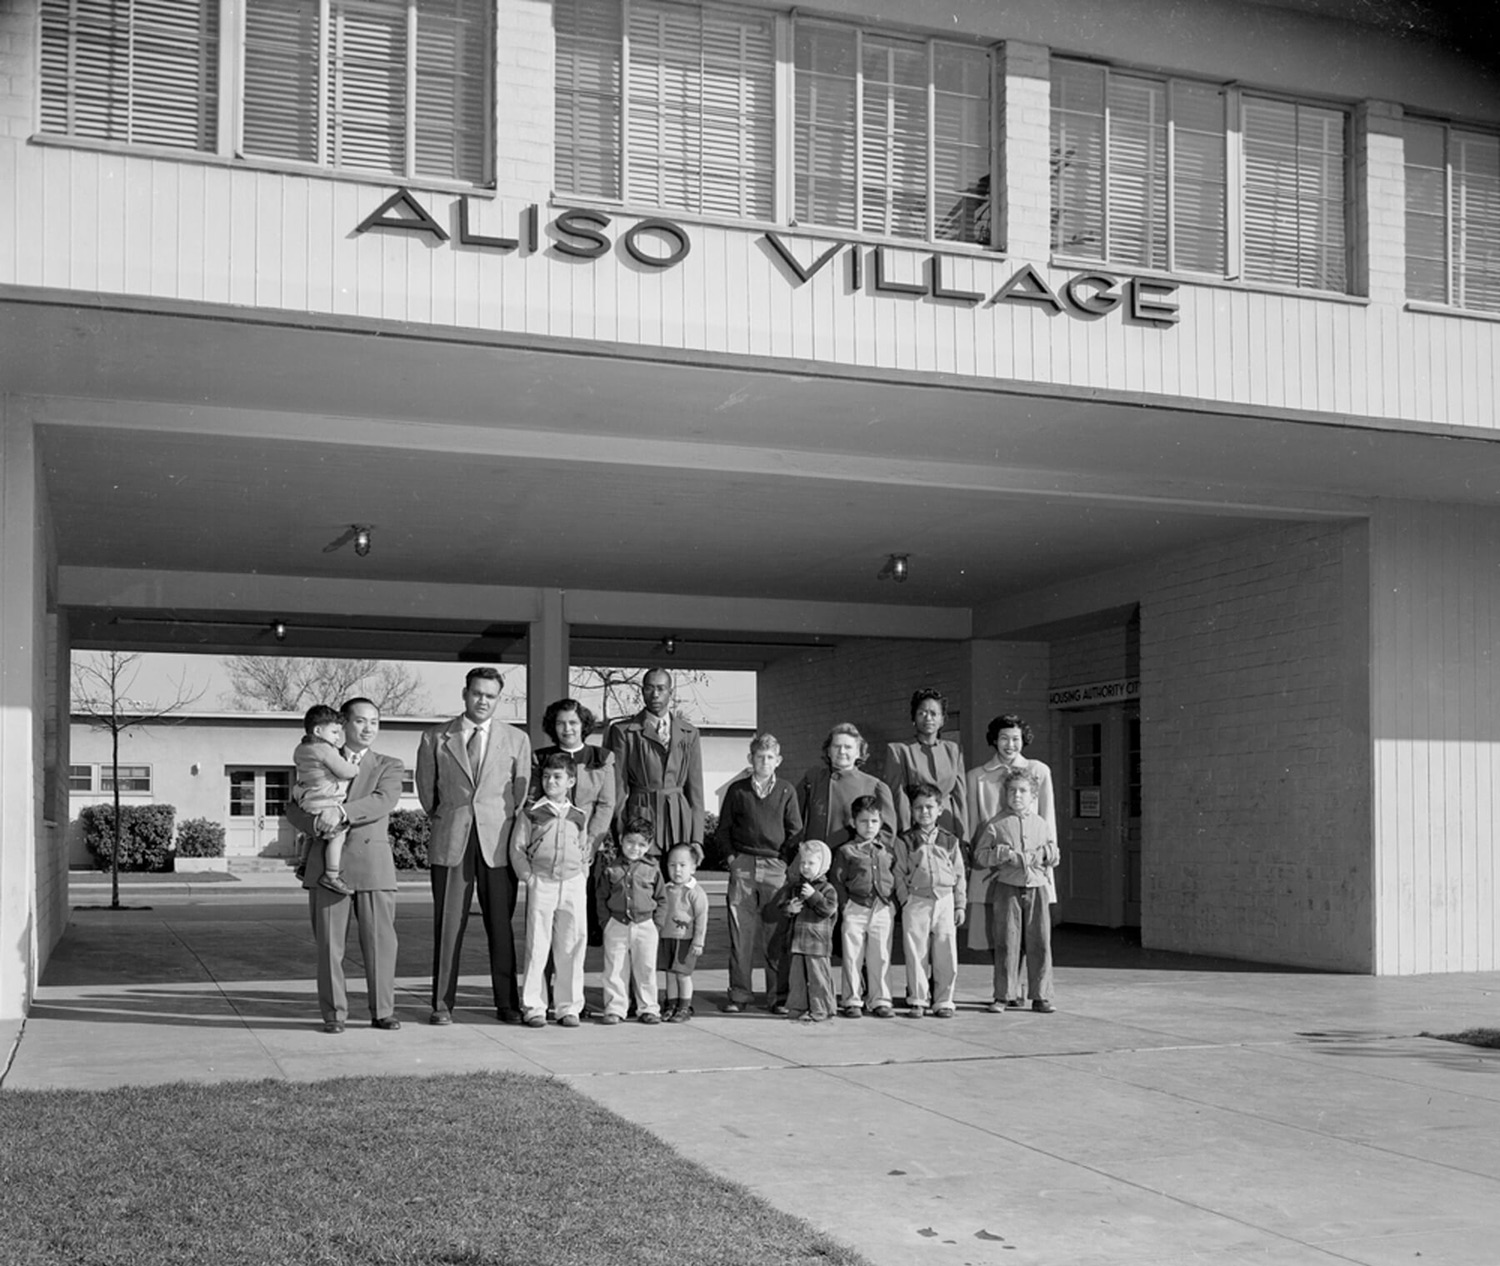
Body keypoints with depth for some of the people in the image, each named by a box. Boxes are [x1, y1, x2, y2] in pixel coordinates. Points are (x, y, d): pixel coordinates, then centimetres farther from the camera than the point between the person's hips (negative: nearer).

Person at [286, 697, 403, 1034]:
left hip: (372, 863, -1)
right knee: (329, 942, 1)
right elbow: (294, 809, 10)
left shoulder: (388, 766, 13)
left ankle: (382, 1011, 8)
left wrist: (343, 812, -22)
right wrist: (317, 824, -12)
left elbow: (384, 800, -7)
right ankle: (334, 1013, 9)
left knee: (380, 940, -1)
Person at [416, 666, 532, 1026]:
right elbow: (426, 790, 14)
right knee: (448, 925, 0)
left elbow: (520, 793, 11)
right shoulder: (435, 739, 8)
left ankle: (507, 1003, 10)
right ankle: (442, 1003, 6)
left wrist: (505, 830, 8)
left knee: (501, 925, 2)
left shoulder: (517, 740, 9)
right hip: (450, 843, 0)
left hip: (498, 843, 0)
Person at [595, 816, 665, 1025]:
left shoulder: (652, 869, 3)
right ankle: (614, 1009, 10)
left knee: (646, 969, 4)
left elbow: (661, 898, 10)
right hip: (616, 926, 0)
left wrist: (657, 923, 2)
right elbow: (601, 897, 7)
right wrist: (605, 921, -1)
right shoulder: (610, 868, 2)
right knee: (614, 969, 2)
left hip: (645, 926, 0)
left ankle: (648, 1008, 13)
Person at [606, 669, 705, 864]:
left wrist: (697, 840, 5)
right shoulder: (623, 731, 4)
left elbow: (695, 789, 11)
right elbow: (618, 788, 2)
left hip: (680, 822, 2)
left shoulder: (689, 733, 12)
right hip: (639, 817, -2)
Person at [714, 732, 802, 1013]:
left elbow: (795, 831, 8)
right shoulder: (737, 790, 8)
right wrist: (730, 856, 3)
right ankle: (739, 993, 7)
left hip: (775, 866, 0)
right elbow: (723, 828, 13)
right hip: (742, 865, 1)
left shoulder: (786, 791, 8)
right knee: (740, 930, 0)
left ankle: (777, 994, 6)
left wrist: (785, 859, 0)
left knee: (775, 931, -2)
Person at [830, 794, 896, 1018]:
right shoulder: (846, 851, 2)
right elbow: (837, 880, 2)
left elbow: (896, 877, 17)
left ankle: (880, 1001, 13)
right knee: (853, 957, 1)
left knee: (880, 958, 4)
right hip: (855, 909, -2)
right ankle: (852, 1001, 9)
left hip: (883, 909, 2)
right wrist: (844, 905, -5)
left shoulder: (887, 849, 11)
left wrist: (893, 902, 7)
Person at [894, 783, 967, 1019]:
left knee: (946, 956, 0)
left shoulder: (950, 841, 10)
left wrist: (959, 905, 7)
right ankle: (917, 1001, 10)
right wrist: (905, 901, -5)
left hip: (945, 902, 2)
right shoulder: (904, 841, 5)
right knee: (916, 954, 0)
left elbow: (959, 875, 12)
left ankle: (943, 1002, 11)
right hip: (916, 902, -1)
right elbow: (899, 875, 4)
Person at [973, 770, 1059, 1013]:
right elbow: (980, 854, 1)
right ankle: (1006, 996, 5)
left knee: (1040, 943, 0)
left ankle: (1041, 996, 8)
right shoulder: (996, 824, 4)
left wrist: (1042, 854, -7)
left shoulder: (1043, 824, 12)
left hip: (1036, 888, 2)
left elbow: (1054, 856, 14)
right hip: (1007, 887, -2)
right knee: (1008, 942, -2)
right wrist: (1003, 854, -13)